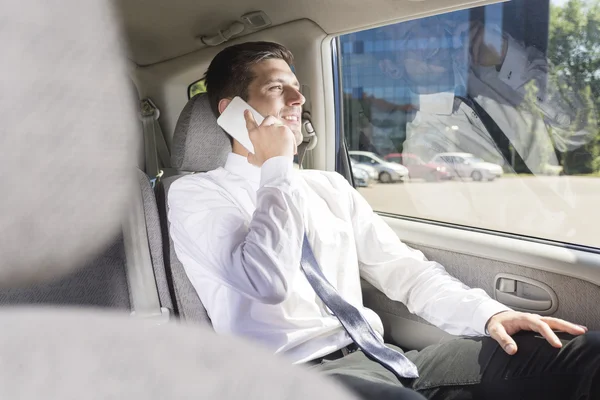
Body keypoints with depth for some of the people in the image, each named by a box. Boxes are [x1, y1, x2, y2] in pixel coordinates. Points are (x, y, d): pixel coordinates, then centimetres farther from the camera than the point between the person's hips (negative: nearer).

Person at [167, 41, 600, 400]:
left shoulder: (329, 186, 16)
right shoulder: (196, 194, 0)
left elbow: (403, 268, 11)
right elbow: (267, 281, -18)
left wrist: (489, 313, -4)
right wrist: (277, 167, -8)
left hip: (377, 358, 5)